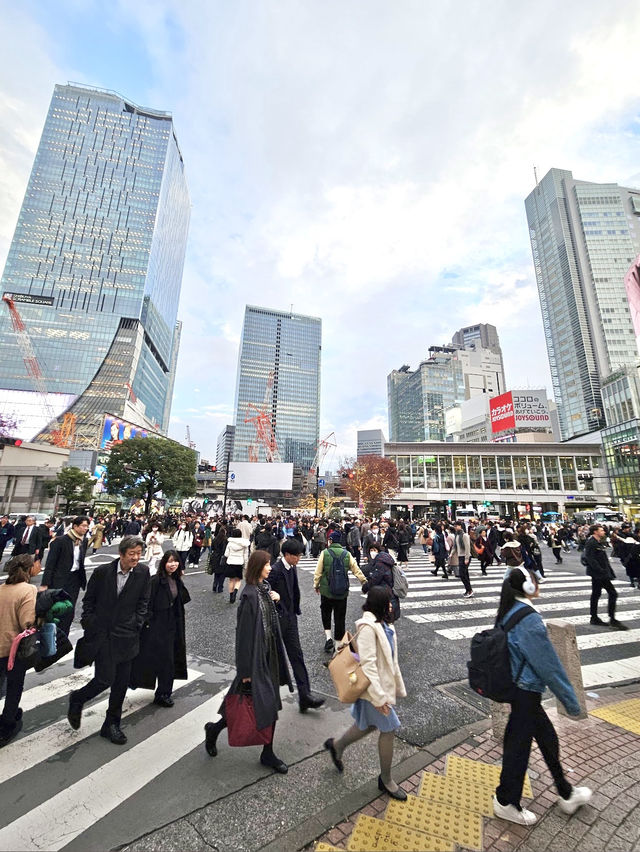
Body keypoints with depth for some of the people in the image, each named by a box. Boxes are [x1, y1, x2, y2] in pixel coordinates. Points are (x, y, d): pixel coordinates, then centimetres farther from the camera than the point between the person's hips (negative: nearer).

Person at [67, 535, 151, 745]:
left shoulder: (143, 572, -8)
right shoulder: (103, 571, -12)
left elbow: (143, 602, 3)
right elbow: (88, 600, 2)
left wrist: (137, 625, -2)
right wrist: (89, 624, -2)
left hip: (127, 635, 2)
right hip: (101, 634, -2)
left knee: (122, 683, 11)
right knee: (105, 679, -3)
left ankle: (111, 724, 33)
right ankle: (77, 699, 31)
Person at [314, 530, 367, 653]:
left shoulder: (325, 553, -12)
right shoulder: (347, 554, -5)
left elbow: (318, 572, -8)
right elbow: (357, 571, -1)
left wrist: (316, 585, 8)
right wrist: (365, 583, 12)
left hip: (326, 591, -1)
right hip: (342, 592, 2)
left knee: (326, 614, 20)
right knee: (340, 618, 14)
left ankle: (328, 638, 8)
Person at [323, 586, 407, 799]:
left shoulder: (383, 624, 1)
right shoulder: (368, 627, -27)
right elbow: (367, 664, -26)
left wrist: (398, 686, 16)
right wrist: (379, 697, -22)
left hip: (384, 685, 9)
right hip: (374, 688, -9)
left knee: (368, 725, 22)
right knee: (389, 730, 8)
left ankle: (336, 745, 43)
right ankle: (386, 780, 32)